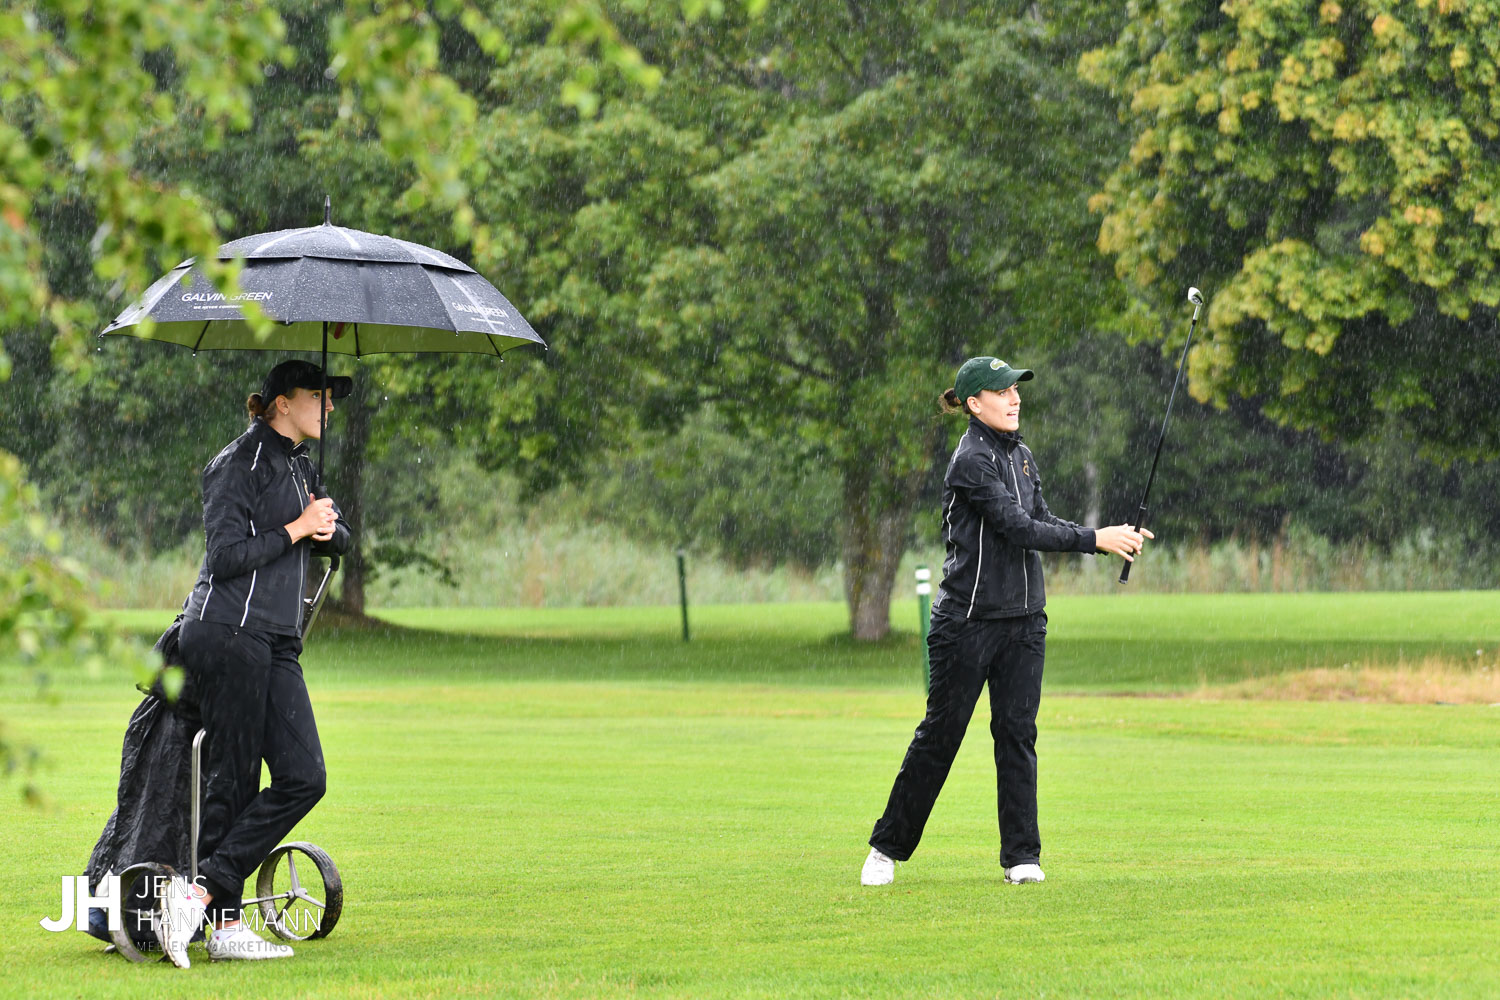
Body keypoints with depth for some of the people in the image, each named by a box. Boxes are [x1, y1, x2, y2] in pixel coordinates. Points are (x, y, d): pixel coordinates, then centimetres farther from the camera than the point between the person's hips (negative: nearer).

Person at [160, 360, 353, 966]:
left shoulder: (301, 466, 20)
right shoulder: (239, 464, -6)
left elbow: (339, 540, 22)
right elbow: (226, 554, -16)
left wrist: (327, 528, -1)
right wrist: (298, 528, -10)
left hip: (277, 643, 9)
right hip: (228, 631, -9)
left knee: (303, 776, -3)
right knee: (232, 780, -9)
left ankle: (200, 894, -6)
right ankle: (224, 923, -8)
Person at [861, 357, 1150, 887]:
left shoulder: (1021, 456, 12)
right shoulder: (972, 461, -14)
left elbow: (1042, 521, 11)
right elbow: (1017, 528, -21)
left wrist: (1111, 535, -2)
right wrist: (1093, 540, -21)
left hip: (1023, 619, 7)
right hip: (968, 619, -7)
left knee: (1018, 733, 3)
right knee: (941, 732, 0)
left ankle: (1022, 855, 6)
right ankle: (888, 847, 12)